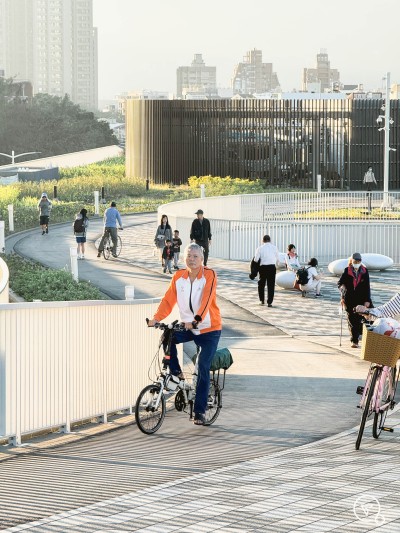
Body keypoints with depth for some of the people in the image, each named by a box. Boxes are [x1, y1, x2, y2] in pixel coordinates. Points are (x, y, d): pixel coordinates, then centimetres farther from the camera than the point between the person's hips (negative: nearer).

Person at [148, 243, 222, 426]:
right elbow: (169, 300, -8)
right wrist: (156, 318, -24)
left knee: (203, 368, -9)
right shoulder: (178, 277, -2)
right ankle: (175, 373, -3)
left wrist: (196, 320, -42)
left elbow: (206, 300, -27)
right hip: (188, 327, 4)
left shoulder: (209, 275, -14)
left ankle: (199, 411, 0)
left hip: (209, 329, -4)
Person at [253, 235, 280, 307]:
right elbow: (278, 259, 10)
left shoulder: (260, 248, -2)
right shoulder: (274, 247, 5)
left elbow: (256, 260, -4)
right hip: (272, 267, 1)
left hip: (263, 267, -1)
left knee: (261, 284, 17)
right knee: (271, 285, 5)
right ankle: (269, 302, 1)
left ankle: (262, 300, 23)